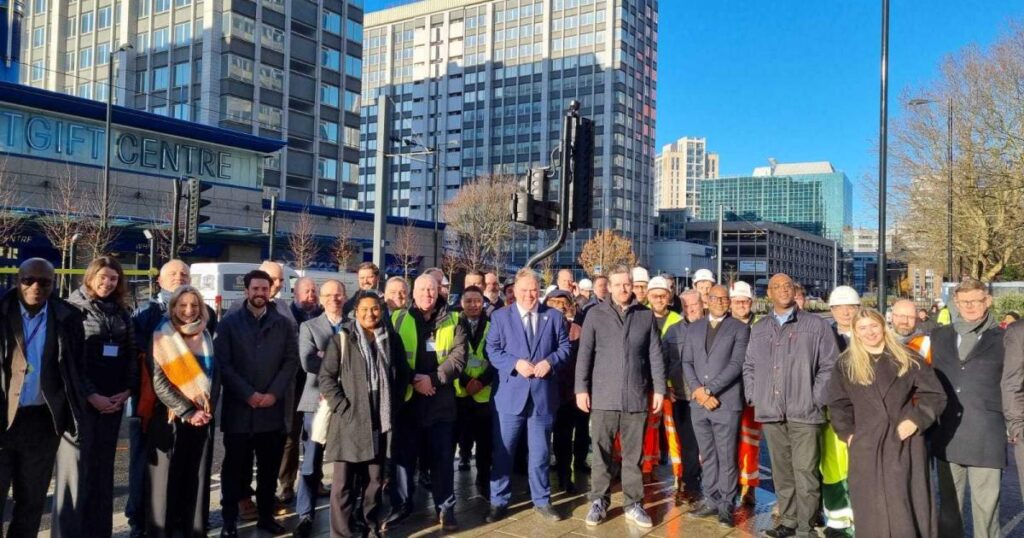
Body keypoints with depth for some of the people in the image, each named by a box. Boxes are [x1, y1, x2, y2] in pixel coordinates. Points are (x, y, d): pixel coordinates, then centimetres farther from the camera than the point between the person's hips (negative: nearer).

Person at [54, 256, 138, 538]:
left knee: (103, 468, 10)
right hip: (79, 400, -5)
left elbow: (132, 354, 10)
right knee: (76, 467, -2)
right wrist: (90, 395, -14)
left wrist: (127, 391, -3)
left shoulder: (121, 312, 11)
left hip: (113, 401, 5)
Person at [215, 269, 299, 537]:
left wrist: (274, 393, -8)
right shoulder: (229, 323, 3)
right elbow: (223, 363, -4)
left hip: (273, 408, 2)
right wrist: (248, 394, -12)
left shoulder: (283, 324, 9)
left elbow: (291, 361, 4)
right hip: (238, 409, -2)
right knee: (235, 467, 5)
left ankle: (266, 515, 22)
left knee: (270, 468, 9)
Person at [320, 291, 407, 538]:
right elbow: (326, 376, -4)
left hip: (381, 420, 3)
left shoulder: (391, 339, 8)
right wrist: (343, 407, -12)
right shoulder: (341, 339, -2)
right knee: (344, 481, 0)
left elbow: (401, 374, 15)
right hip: (350, 420, -3)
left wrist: (394, 405, 5)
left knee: (375, 478, 12)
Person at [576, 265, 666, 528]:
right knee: (601, 453, 6)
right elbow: (585, 354, 0)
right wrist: (581, 388, -5)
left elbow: (655, 355, 7)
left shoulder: (646, 315, 6)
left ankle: (634, 504, 19)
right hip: (603, 396, -1)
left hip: (636, 397, 1)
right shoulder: (596, 314, 2)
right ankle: (599, 501, 18)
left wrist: (659, 389, 3)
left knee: (633, 454, 9)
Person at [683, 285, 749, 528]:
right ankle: (711, 501, 22)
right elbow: (687, 362, 9)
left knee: (726, 457, 1)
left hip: (726, 402, -4)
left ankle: (726, 505, 12)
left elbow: (736, 364, -9)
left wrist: (709, 388, -15)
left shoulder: (740, 328, 1)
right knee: (707, 456, 12)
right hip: (698, 402, 4)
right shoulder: (695, 328, 14)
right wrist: (697, 390, -7)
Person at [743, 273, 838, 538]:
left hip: (804, 412, -4)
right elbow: (749, 366, 19)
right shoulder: (758, 329, 14)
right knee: (781, 471, 11)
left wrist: (816, 399, -7)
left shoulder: (816, 325, 2)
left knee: (805, 472, -5)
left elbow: (830, 365, -2)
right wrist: (753, 397, 7)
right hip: (771, 412, 4)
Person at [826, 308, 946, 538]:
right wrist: (849, 433, -2)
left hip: (906, 445, 0)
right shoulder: (845, 365, 6)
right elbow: (837, 405, 8)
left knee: (910, 506, 3)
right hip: (867, 448, 0)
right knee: (873, 512, 4)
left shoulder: (907, 359, 5)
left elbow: (935, 395, 4)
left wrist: (916, 420, -7)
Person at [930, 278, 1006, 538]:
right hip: (947, 437, 3)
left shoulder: (1003, 339, 1)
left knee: (986, 508, 1)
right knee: (948, 505, 13)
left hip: (986, 440, -3)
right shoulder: (939, 336, 10)